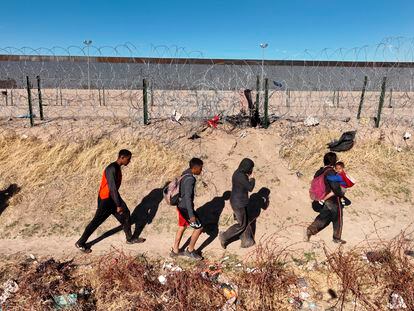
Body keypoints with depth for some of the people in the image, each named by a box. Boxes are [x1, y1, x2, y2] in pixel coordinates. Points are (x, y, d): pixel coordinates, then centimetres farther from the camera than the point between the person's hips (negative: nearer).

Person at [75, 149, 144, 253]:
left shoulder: (117, 168, 6)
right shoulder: (111, 169, -24)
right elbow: (112, 188, -26)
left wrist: (119, 203, 22)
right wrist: (118, 205, -23)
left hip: (112, 198, 9)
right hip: (105, 200, -9)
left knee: (125, 214, 12)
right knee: (96, 221, 1)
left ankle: (130, 238, 26)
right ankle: (80, 243, 17)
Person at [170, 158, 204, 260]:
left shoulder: (185, 174, 4)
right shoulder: (190, 179, -26)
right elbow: (188, 197, -27)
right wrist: (191, 215, -24)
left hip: (181, 206, 10)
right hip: (185, 208, -10)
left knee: (182, 227, 22)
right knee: (198, 228, 3)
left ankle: (175, 251, 33)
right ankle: (190, 251, 18)